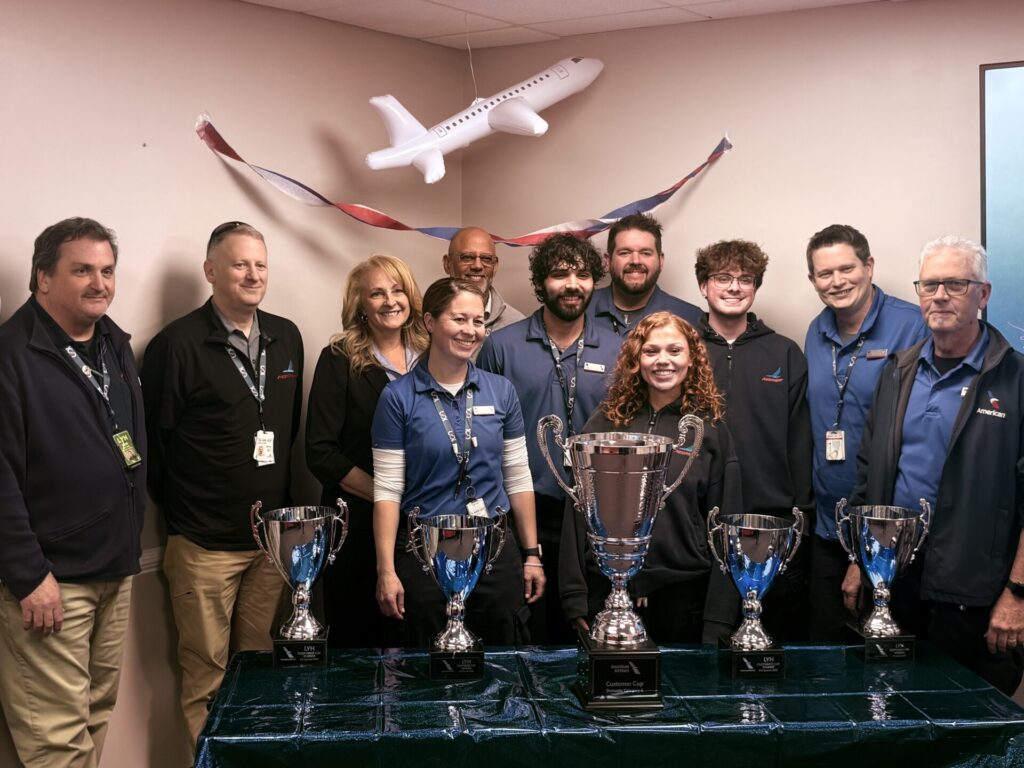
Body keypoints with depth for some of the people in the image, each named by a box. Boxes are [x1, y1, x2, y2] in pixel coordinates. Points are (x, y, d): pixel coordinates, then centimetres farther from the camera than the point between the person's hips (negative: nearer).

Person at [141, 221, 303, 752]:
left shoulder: (286, 338, 7)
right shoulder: (177, 344, -11)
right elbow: (154, 441, -7)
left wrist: (283, 505, 12)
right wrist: (179, 513, -2)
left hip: (272, 537, 5)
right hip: (204, 544, -5)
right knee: (206, 678, 5)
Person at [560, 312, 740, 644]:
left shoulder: (711, 429, 1)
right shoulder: (605, 423, 3)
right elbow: (578, 512, 4)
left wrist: (719, 619, -4)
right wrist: (575, 598, -1)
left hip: (684, 595, -1)